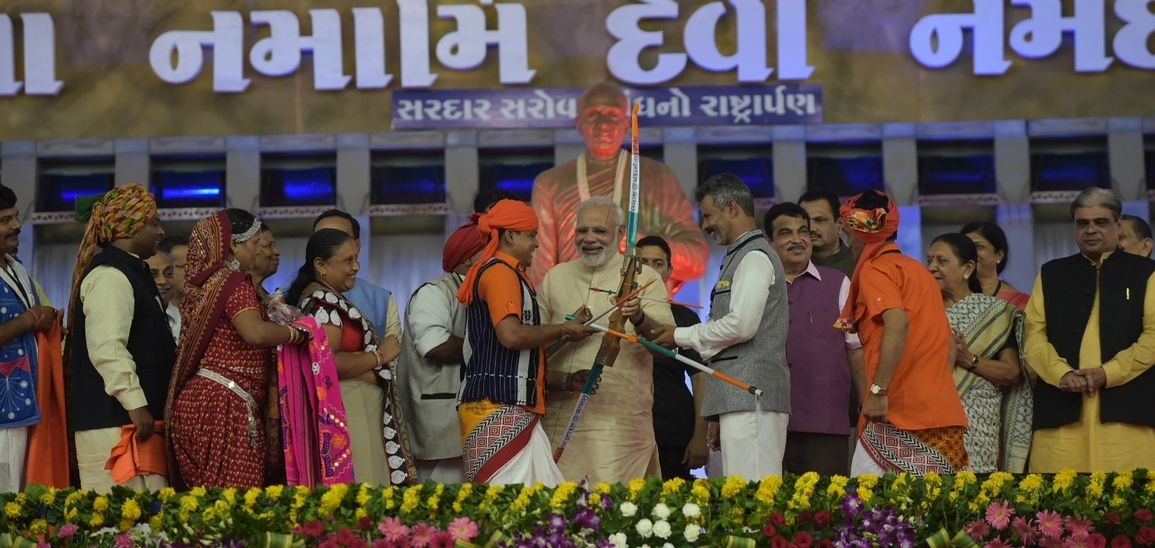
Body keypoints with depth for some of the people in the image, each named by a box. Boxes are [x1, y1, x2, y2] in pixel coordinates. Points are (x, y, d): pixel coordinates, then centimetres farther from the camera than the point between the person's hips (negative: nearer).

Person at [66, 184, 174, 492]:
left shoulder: (132, 271, 21)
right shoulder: (110, 276, -12)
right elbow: (107, 348, -22)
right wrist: (136, 405, -23)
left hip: (132, 419, 10)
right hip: (114, 420, -10)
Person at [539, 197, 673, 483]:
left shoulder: (642, 277, 6)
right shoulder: (556, 277, 15)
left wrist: (639, 318, -30)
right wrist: (563, 379, -5)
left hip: (620, 417, -3)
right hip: (560, 416, 3)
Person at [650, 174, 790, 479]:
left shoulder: (755, 257, -6)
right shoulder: (740, 257, 24)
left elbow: (741, 325, -15)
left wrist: (682, 337, -3)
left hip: (750, 394, -10)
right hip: (739, 397, 10)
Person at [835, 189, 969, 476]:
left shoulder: (874, 270, -3)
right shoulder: (919, 270, 21)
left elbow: (898, 325, -20)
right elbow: (949, 342, 21)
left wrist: (878, 390, -19)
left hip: (897, 411, -8)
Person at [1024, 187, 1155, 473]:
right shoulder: (1051, 274, 20)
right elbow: (1034, 334, 10)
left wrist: (1107, 373, -11)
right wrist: (1062, 373, -9)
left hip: (1125, 408, -2)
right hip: (1060, 408, 2)